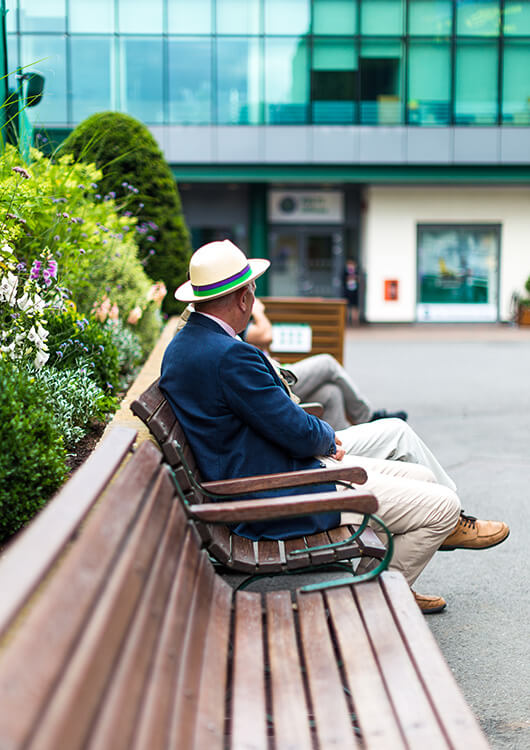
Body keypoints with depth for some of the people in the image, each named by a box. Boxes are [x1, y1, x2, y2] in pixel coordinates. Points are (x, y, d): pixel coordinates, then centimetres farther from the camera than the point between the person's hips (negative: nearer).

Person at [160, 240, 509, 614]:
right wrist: (328, 438, 1)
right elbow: (300, 435, -23)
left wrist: (321, 437, 7)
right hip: (279, 498, -11)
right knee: (440, 506, -2)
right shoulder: (230, 355, -26)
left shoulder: (182, 345, 7)